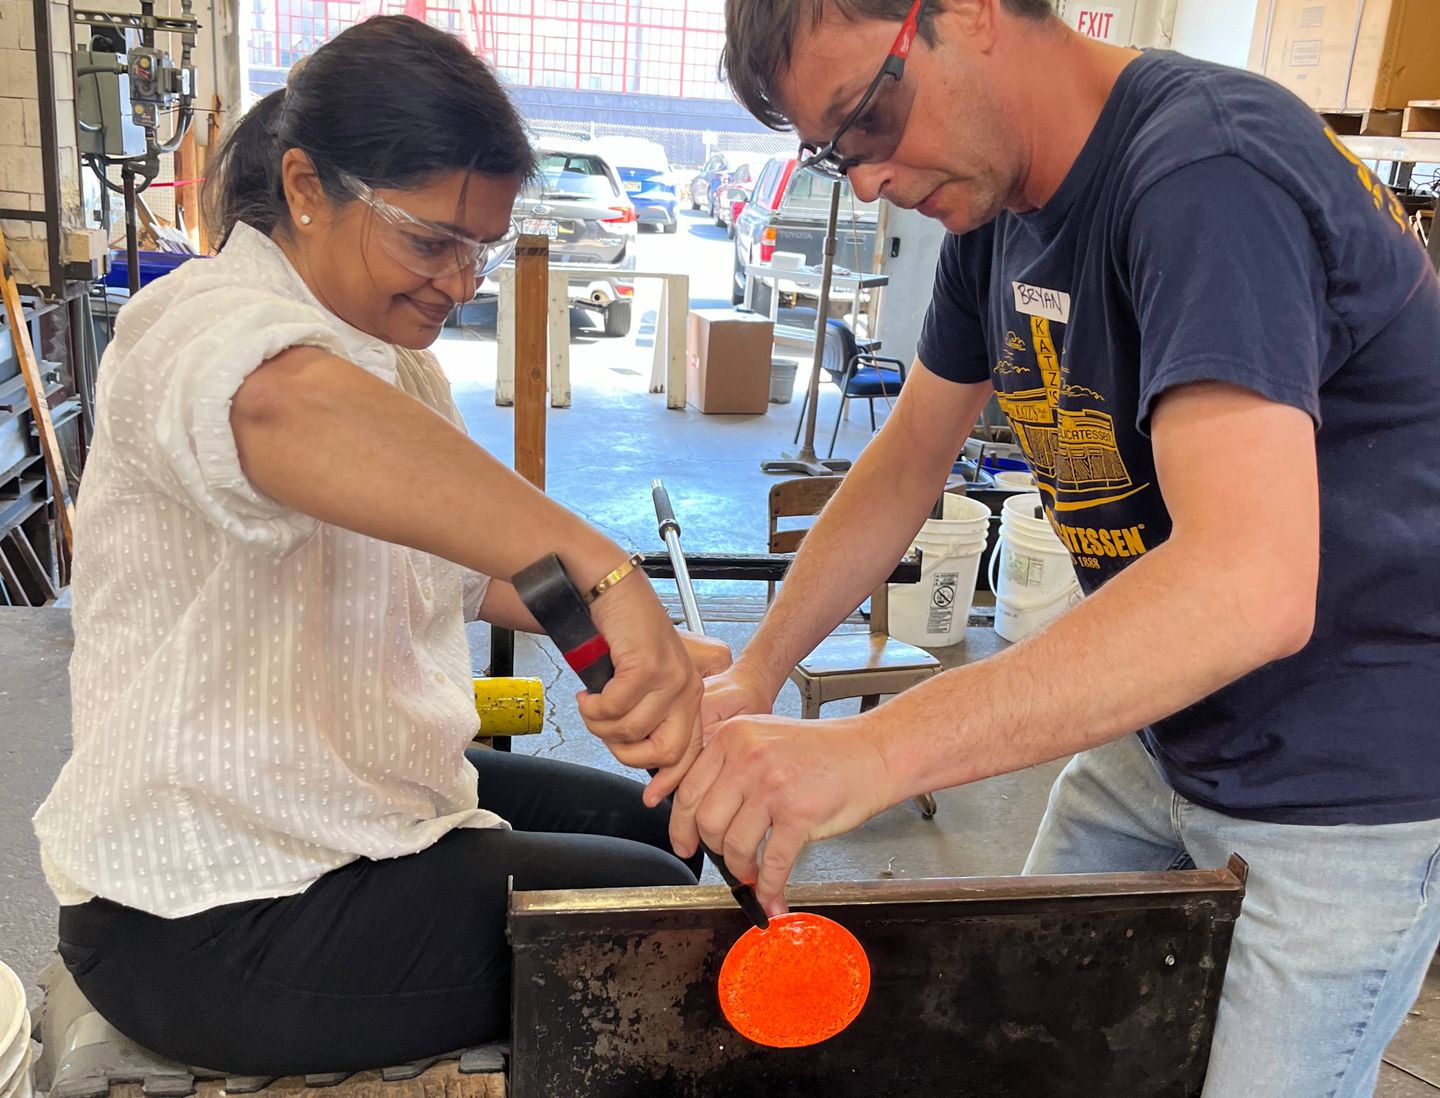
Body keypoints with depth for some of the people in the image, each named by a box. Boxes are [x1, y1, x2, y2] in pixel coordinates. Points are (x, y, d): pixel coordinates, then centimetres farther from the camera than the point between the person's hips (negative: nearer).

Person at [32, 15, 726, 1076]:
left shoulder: (402, 364, 11)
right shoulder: (201, 320, -21)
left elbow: (466, 568, 17)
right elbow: (285, 408, -48)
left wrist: (655, 646, 2)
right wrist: (603, 576, -57)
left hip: (364, 794, 10)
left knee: (648, 829, 19)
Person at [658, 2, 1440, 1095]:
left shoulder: (1211, 173, -27)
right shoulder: (996, 200, 2)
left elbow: (1248, 584, -39)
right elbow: (909, 459, 7)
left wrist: (867, 753, -44)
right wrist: (755, 675, -3)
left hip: (1350, 783, -7)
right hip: (1163, 732, 8)